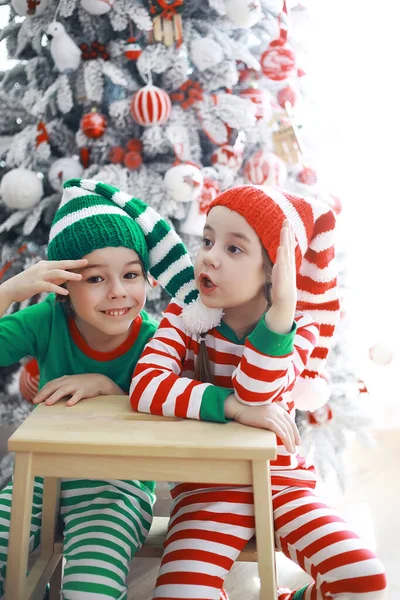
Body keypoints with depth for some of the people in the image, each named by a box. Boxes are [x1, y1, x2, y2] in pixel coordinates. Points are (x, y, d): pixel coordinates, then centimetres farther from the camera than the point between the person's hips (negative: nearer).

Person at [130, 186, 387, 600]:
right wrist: (233, 406, -31)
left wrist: (281, 310, -38)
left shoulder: (294, 330, -8)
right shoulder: (184, 318, -7)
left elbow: (254, 394, -26)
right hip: (209, 488, -1)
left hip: (282, 482, 1)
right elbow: (144, 387, -24)